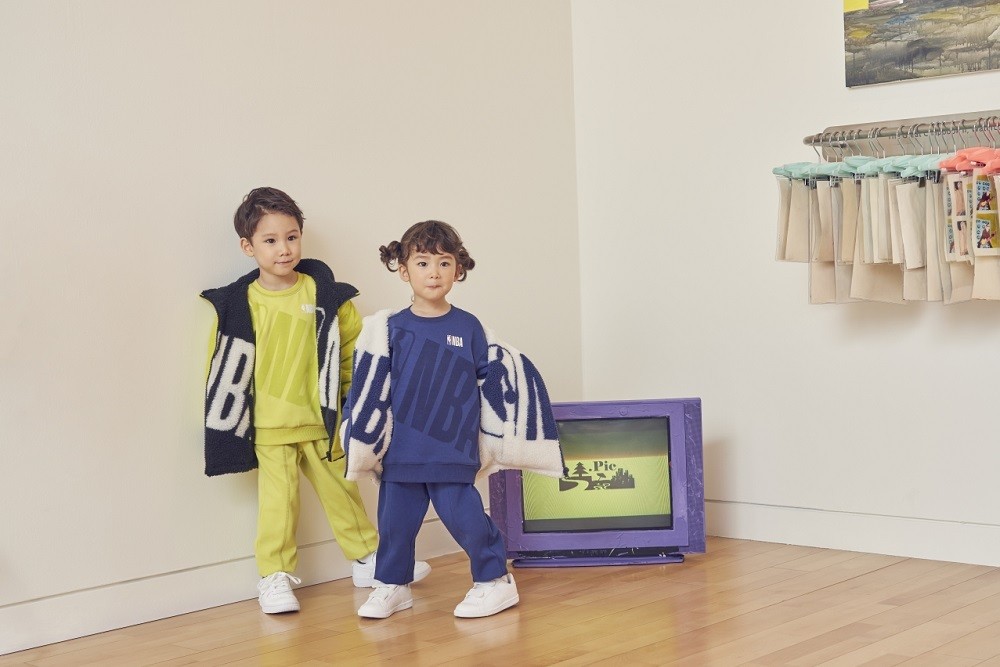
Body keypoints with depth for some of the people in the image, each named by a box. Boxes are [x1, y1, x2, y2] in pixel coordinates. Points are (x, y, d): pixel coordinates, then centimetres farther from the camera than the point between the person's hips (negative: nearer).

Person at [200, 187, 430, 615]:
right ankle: (274, 578, 8)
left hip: (321, 420, 2)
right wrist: (225, 416, 0)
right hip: (269, 425, -2)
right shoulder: (240, 303, -6)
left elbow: (354, 341, 9)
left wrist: (350, 392, 9)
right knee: (277, 502, -3)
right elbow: (227, 362, 0)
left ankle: (368, 559, 28)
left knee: (342, 491, 14)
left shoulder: (324, 294, -2)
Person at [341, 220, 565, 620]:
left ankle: (495, 582, 14)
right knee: (394, 520, 9)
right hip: (400, 451, 2)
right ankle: (392, 586, 28)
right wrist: (363, 438, 0)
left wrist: (501, 438, 4)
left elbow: (496, 379, 6)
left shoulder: (469, 328, 0)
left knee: (463, 516, -4)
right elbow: (369, 390, 3)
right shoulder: (390, 330, 1)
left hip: (454, 451, -2)